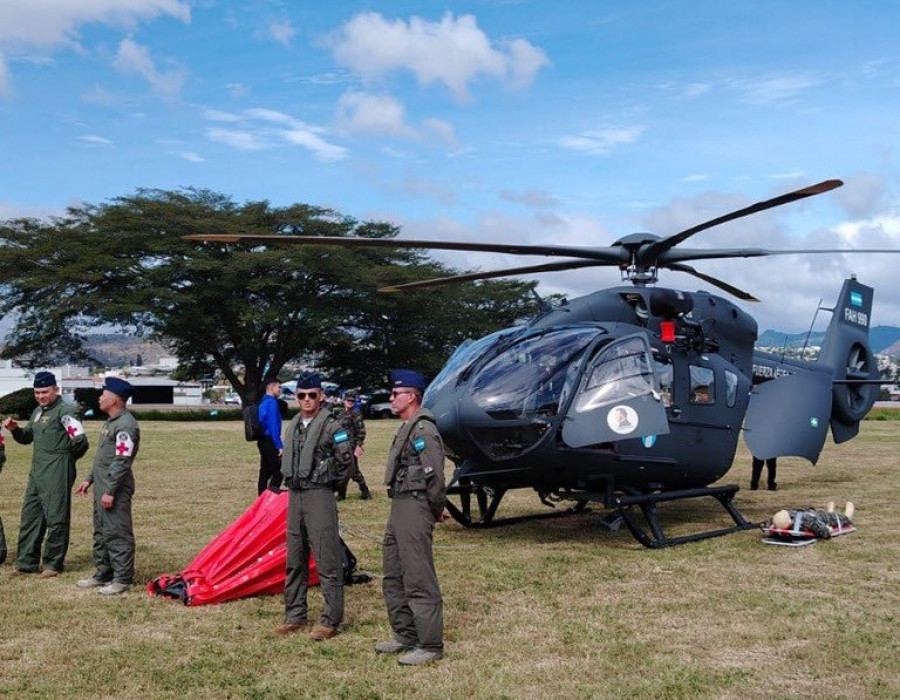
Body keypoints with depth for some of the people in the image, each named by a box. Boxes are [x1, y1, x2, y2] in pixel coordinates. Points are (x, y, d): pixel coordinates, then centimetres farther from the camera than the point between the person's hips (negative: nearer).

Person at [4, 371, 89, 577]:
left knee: (56, 518, -1)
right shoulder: (37, 412, 17)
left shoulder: (64, 411, -11)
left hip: (57, 474, -9)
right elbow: (27, 438, 26)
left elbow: (80, 440, -16)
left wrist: (64, 458, -1)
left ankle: (53, 564, 8)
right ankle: (27, 562, 21)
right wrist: (15, 429, 5)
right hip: (36, 472, 9)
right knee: (30, 516, 13)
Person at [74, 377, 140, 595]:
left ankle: (122, 579, 2)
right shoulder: (111, 422, 15)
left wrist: (110, 491, -22)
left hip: (116, 489, -11)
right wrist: (90, 479, 22)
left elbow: (122, 462, -22)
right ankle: (103, 574, 28)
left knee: (117, 533, -5)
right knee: (101, 531, 17)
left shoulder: (125, 425, -18)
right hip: (102, 485, 11)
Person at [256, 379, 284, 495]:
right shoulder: (272, 402, -14)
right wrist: (279, 446, -20)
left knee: (265, 472, 13)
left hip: (262, 441, 9)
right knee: (278, 470, -6)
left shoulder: (263, 402, 14)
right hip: (270, 441, -9)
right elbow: (273, 426, -20)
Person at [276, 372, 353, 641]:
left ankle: (330, 621, 1)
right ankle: (295, 616, 25)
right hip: (295, 496, 8)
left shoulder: (331, 426, -11)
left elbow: (346, 458, -17)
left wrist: (332, 481, -5)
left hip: (319, 496, -8)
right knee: (294, 560, 14)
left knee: (327, 561, -5)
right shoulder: (293, 427, 13)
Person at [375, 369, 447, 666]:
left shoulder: (423, 429, -16)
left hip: (414, 509, -11)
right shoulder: (407, 428, 17)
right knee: (393, 577, 17)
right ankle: (406, 636, 27)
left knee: (419, 581, -6)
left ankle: (430, 646, 1)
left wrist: (435, 509, -9)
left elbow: (435, 475, -21)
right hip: (399, 507, 11)